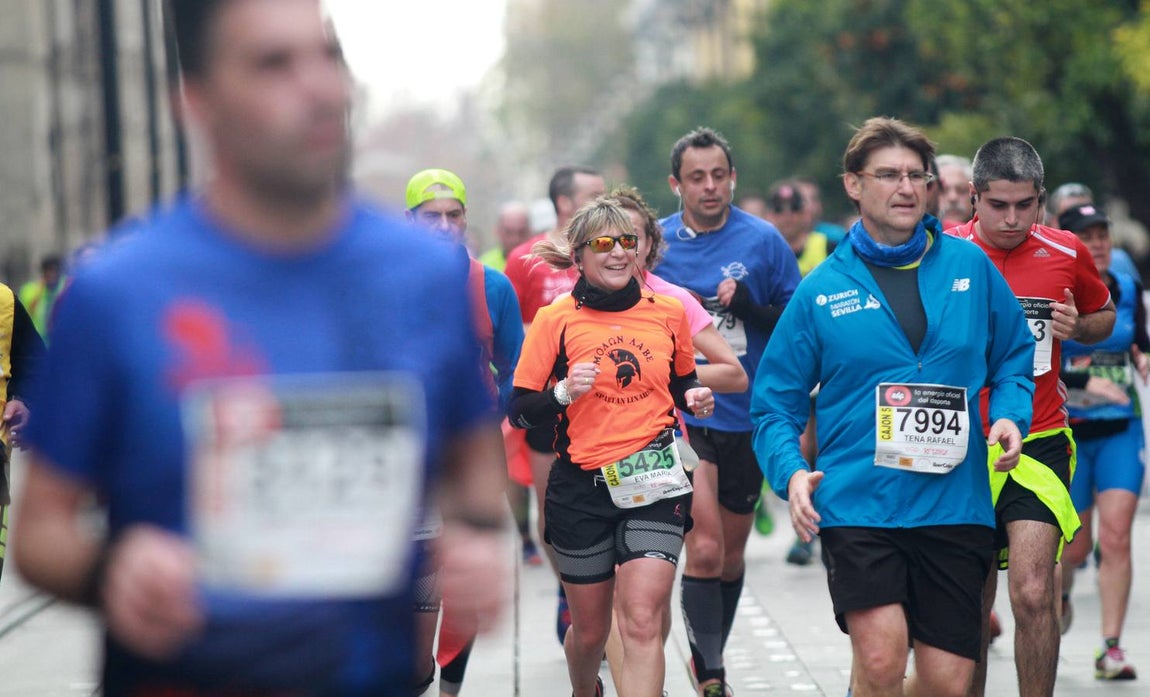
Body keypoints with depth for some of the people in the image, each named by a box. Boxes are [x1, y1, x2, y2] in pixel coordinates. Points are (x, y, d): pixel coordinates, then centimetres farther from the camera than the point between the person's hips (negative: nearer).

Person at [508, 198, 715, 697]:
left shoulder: (669, 313, 5)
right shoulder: (555, 320, -3)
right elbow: (519, 411, -3)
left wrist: (695, 397, 1)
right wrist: (564, 393, -21)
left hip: (655, 485, 1)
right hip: (581, 488, 0)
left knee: (642, 622, -14)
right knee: (590, 629, 12)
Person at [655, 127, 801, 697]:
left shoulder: (763, 240, -2)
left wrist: (750, 306, -16)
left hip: (748, 417, 2)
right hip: (681, 413, -2)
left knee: (731, 554, 15)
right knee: (704, 550, -16)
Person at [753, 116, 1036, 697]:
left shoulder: (971, 267, 7)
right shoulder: (821, 291, 2)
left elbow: (1014, 356, 17)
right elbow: (776, 402, 6)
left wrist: (1010, 415, -3)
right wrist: (791, 471, -12)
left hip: (956, 503, 2)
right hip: (857, 502, -2)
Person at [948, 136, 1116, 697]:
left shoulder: (1067, 254, 0)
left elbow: (1105, 315, 17)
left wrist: (1078, 326, -4)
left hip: (1039, 443, 0)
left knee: (1032, 593, -17)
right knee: (971, 608, 8)